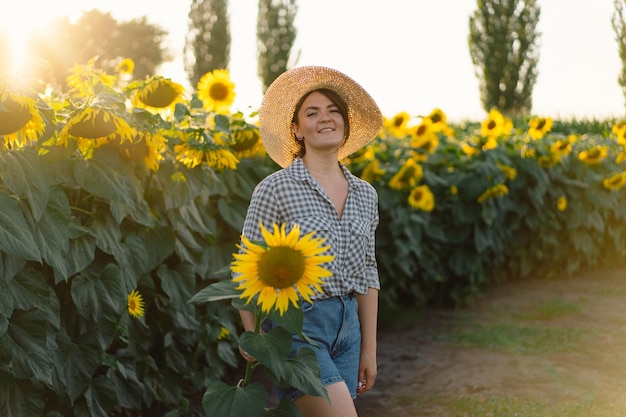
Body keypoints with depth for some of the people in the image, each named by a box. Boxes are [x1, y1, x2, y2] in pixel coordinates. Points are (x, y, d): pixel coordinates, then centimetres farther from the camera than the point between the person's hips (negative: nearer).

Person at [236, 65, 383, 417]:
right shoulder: (275, 188, -8)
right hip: (297, 324, -6)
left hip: (348, 325, 6)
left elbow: (367, 274, 13)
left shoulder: (365, 195, 9)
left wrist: (369, 350, 12)